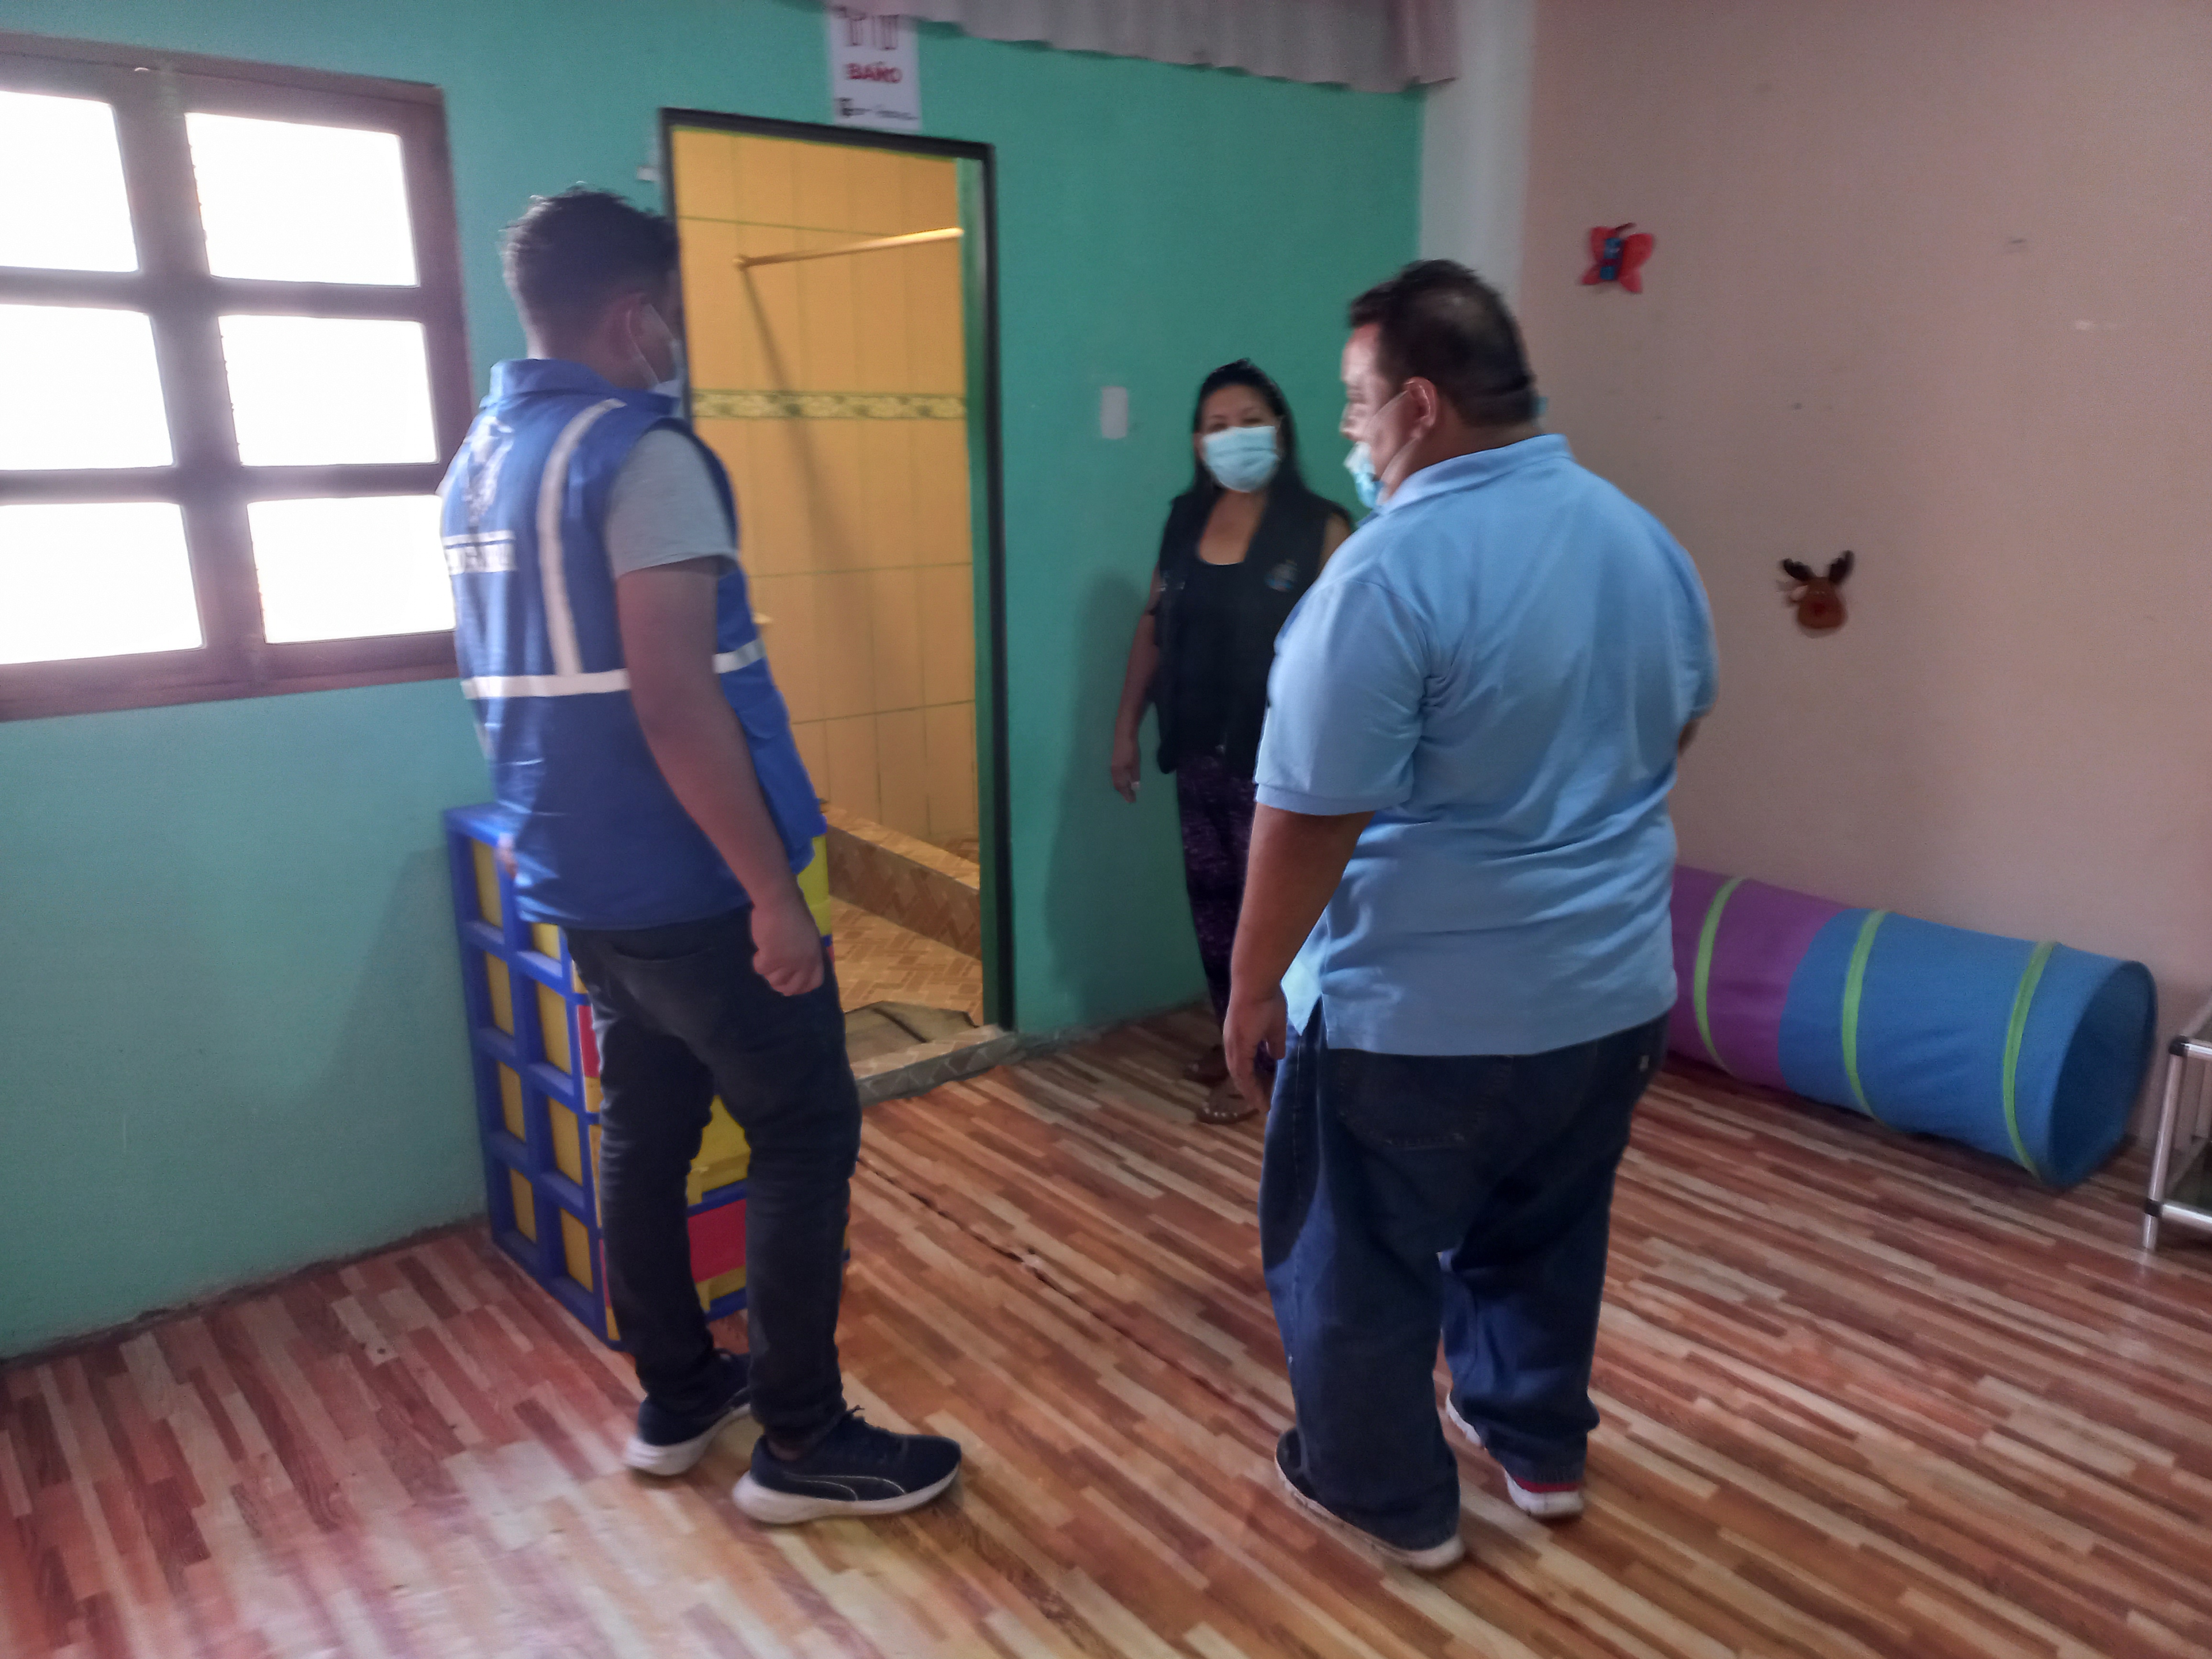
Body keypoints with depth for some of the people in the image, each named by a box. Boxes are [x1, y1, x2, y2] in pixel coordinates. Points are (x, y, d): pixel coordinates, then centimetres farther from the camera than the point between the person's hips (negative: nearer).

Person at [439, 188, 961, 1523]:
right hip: (688, 885, -9)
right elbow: (675, 702, -24)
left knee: (645, 1130, 17)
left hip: (581, 880, 9)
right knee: (807, 1133, 2)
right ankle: (805, 1442, 12)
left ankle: (678, 1399, 31)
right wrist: (774, 891, -20)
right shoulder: (641, 453, -17)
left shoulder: (481, 460, 12)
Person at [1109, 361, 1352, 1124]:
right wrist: (1126, 729, 10)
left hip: (1278, 755, -5)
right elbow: (1153, 626, 11)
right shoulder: (1185, 521, 7)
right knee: (1211, 897, 14)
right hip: (1199, 750, 6)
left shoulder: (1318, 526, -10)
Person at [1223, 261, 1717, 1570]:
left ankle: (1391, 1495, 33)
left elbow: (1312, 819, -22)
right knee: (1546, 1233, 27)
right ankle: (1539, 1445, 45)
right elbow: (1679, 726, 17)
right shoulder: (1646, 539, 2)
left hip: (1422, 1015, -7)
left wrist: (1255, 985, -9)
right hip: (1616, 992, 8)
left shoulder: (1392, 572, -23)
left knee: (1355, 1258, 15)